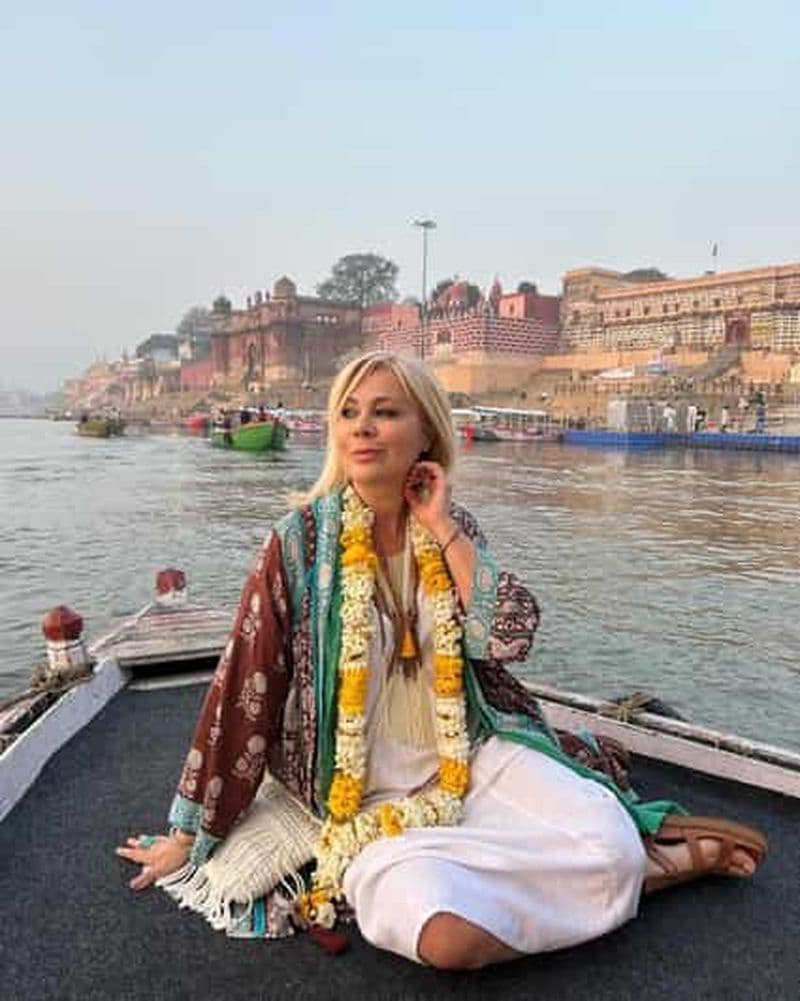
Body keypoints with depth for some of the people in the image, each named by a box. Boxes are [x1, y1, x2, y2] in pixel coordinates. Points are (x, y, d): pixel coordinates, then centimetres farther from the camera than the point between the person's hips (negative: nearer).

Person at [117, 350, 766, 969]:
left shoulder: (454, 530, -1)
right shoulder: (301, 542, -11)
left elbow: (510, 637, -14)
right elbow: (243, 689, -8)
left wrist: (442, 529, -15)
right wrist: (189, 836, -2)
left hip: (476, 757, 2)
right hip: (371, 796, -2)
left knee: (608, 848, -23)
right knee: (448, 936, -28)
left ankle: (638, 853, 15)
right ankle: (647, 863, -3)